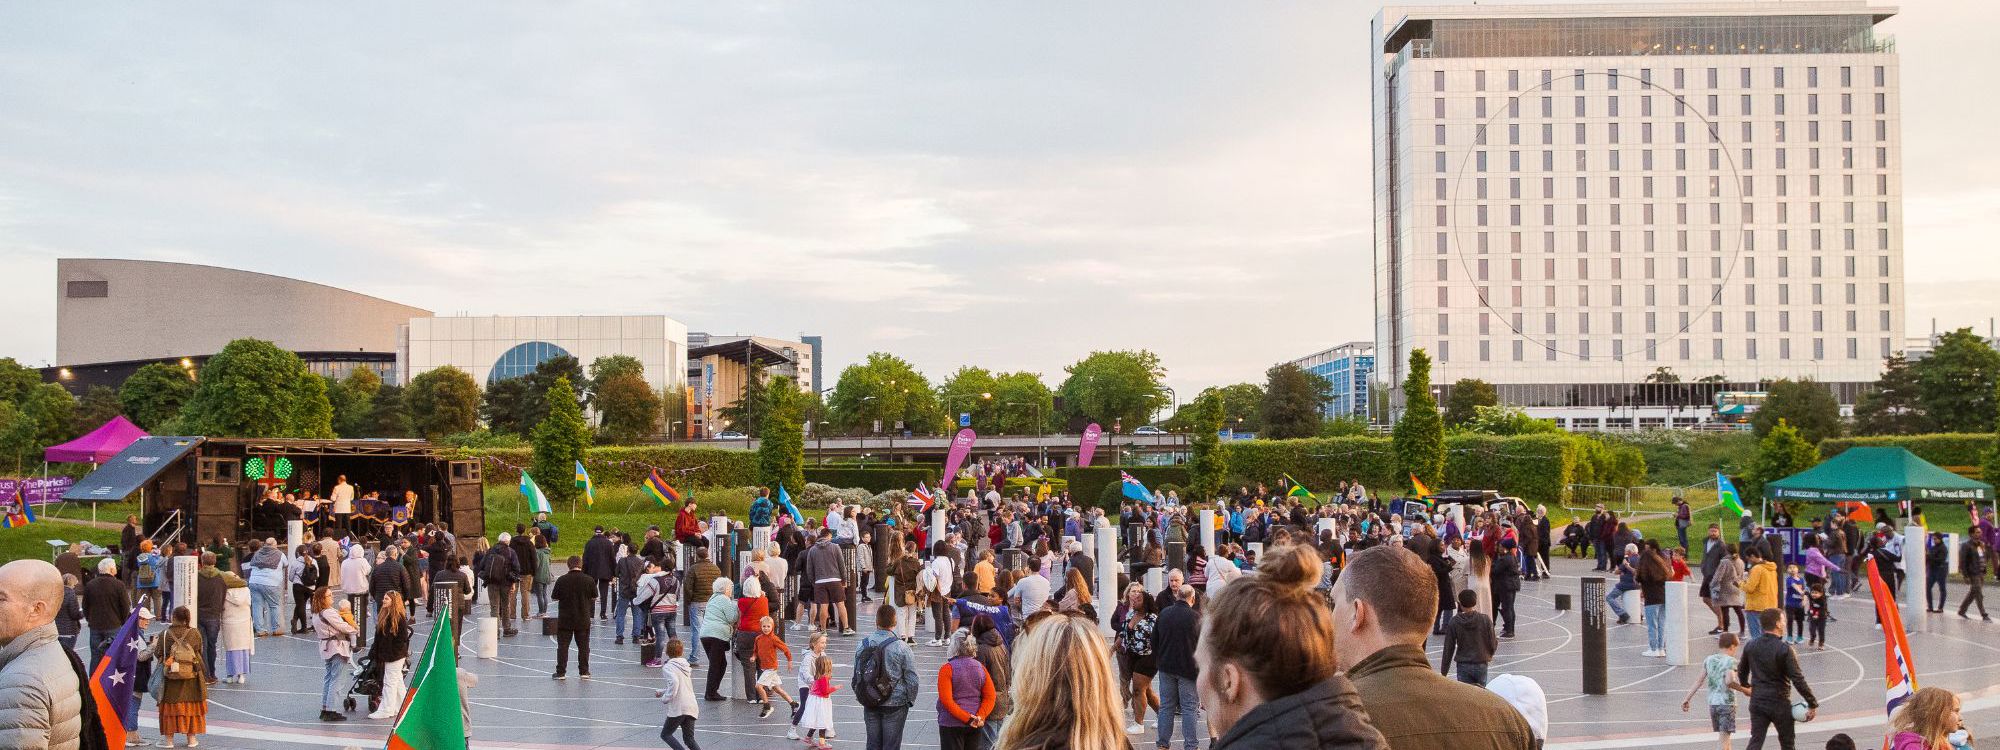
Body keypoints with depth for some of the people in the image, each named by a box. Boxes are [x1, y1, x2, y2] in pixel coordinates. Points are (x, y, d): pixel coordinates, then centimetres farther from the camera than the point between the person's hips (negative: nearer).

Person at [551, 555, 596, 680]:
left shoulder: (561, 580, -10)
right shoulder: (589, 580, -7)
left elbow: (555, 598, -1)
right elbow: (594, 598, 2)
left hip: (565, 618, -1)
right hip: (583, 619, 1)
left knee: (563, 645, 7)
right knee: (583, 646, 11)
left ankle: (560, 672, 7)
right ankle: (584, 671, 14)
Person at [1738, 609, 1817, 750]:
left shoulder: (1751, 646, 0)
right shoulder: (1784, 649, -17)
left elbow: (1742, 671, 14)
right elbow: (1798, 680, -19)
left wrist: (1746, 686, 35)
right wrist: (1812, 704, -11)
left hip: (1757, 702, 4)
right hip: (1779, 704, -4)